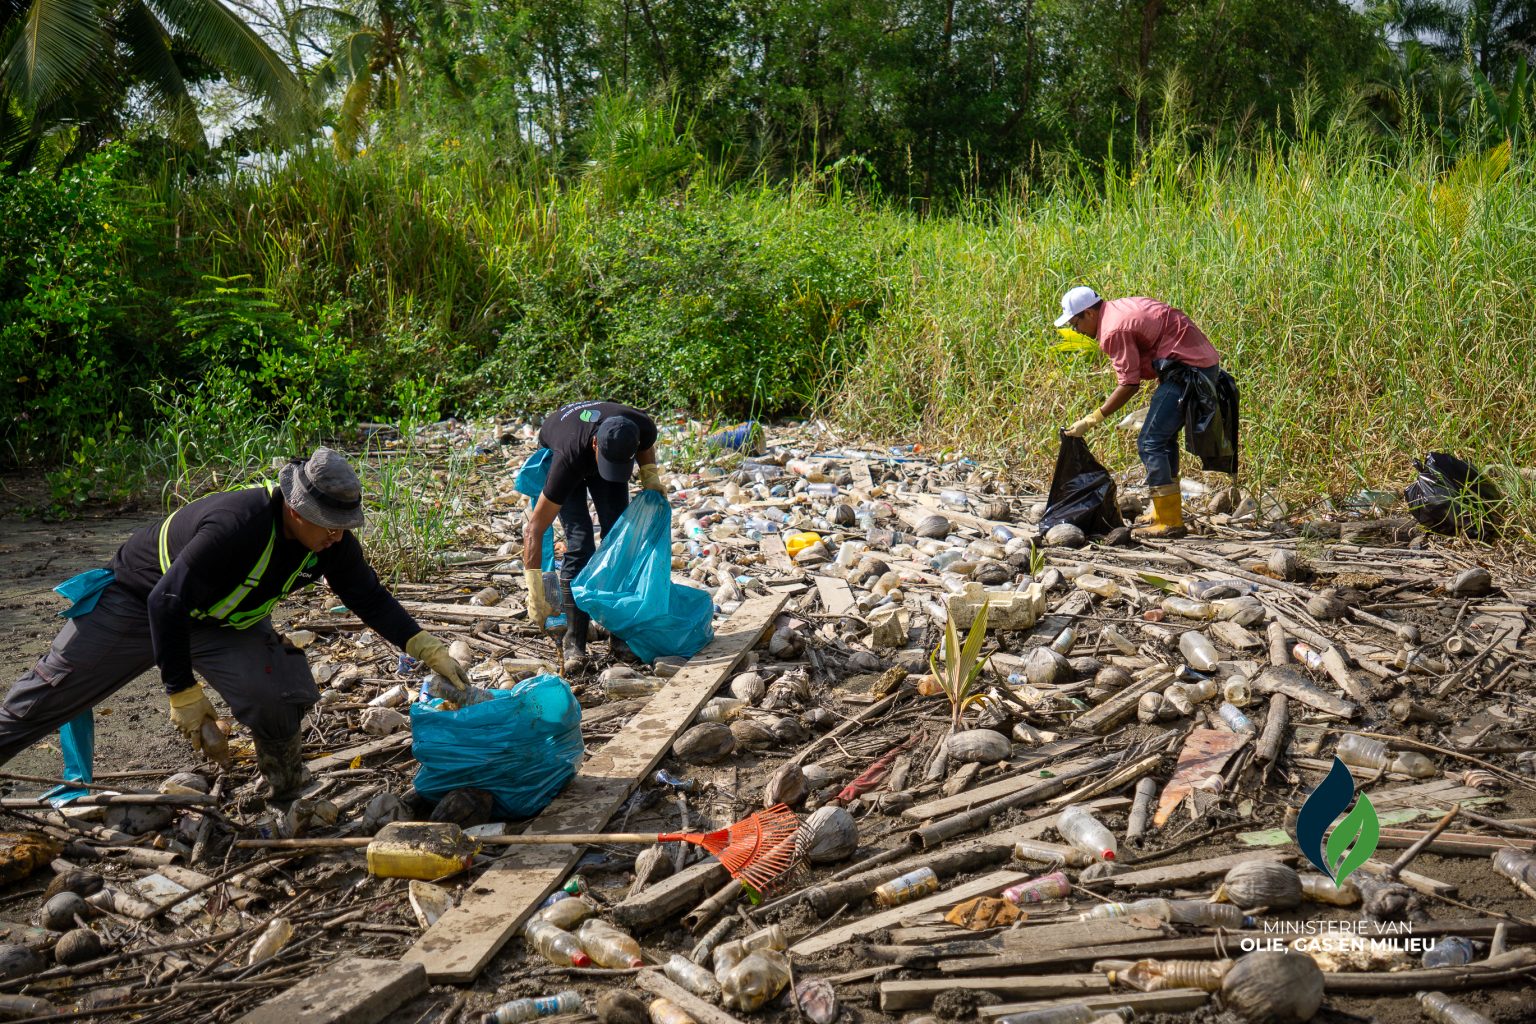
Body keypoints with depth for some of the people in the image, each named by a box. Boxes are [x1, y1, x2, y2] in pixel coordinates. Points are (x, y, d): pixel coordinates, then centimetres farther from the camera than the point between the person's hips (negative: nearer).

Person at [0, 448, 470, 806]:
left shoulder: (333, 542, -21)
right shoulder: (238, 526, -41)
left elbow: (371, 598, -8)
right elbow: (166, 603, -35)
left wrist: (429, 649, -20)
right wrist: (183, 693, -29)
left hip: (223, 621, 5)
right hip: (137, 601, -4)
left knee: (281, 694, -17)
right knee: (46, 697, 8)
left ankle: (288, 798, 5)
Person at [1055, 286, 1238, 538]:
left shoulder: (1114, 330, -16)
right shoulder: (1119, 307, 14)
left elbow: (1129, 385, -16)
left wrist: (1092, 420, -10)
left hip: (1188, 370, -11)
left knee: (1150, 443, -8)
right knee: (1164, 438, 20)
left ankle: (1169, 523, -6)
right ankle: (1167, 512, 27)